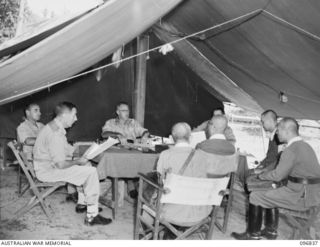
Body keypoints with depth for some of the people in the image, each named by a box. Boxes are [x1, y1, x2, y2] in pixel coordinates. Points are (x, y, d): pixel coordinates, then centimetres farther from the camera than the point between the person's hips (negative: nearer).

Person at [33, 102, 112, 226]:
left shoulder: (54, 127, 7)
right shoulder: (55, 134, -26)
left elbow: (66, 149, 16)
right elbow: (61, 164, -29)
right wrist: (78, 161, -13)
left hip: (50, 165, 11)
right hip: (48, 171, -11)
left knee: (86, 165, 19)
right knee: (91, 172, -16)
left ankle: (82, 203, 24)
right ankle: (92, 216, -11)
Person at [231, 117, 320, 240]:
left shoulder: (291, 150, -18)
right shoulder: (305, 146, 12)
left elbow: (278, 175, -15)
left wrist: (261, 175, 3)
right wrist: (265, 172, 16)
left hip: (300, 195, -10)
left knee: (255, 196, -1)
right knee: (271, 193, 27)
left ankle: (253, 235, 14)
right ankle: (271, 231, 32)